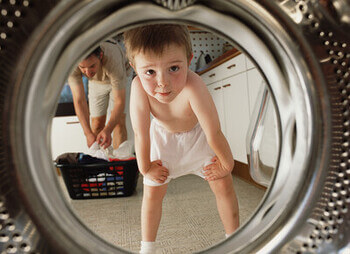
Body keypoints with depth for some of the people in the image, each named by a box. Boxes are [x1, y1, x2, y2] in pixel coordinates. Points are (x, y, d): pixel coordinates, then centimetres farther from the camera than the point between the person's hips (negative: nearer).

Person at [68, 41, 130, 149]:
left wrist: (108, 130, -48)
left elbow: (119, 101, -37)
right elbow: (79, 101, -31)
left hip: (121, 78, -2)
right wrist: (88, 133, -41)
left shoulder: (112, 60, -44)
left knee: (119, 121, -12)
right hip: (96, 82, 2)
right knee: (97, 123, 1)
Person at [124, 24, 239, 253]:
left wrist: (227, 163, -17)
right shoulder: (139, 87, -38)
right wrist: (145, 168, -11)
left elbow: (214, 133, -31)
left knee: (224, 185, 2)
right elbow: (141, 134, -24)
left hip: (197, 134, -1)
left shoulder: (193, 86, -44)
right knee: (152, 192, 4)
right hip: (163, 136, 1)